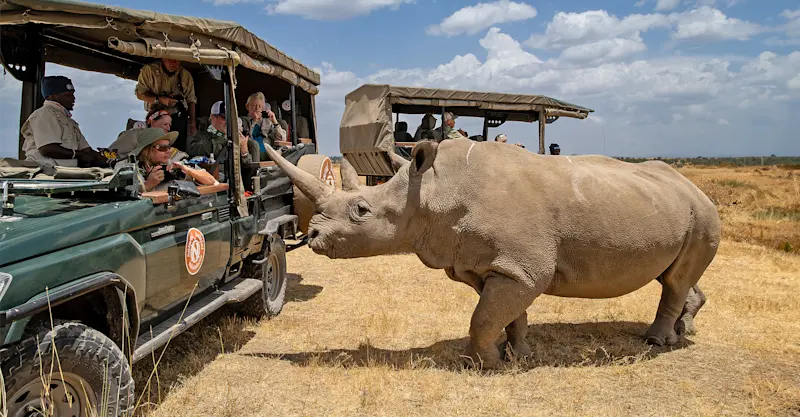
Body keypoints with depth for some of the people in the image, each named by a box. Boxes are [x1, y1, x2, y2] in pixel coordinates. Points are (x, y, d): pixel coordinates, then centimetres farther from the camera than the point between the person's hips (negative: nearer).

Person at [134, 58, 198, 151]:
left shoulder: (185, 74, 6)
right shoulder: (149, 70, -2)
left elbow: (191, 100, 10)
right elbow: (140, 93, -1)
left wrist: (192, 122, 4)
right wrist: (159, 99, -18)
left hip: (178, 117, 1)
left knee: (180, 148, -8)